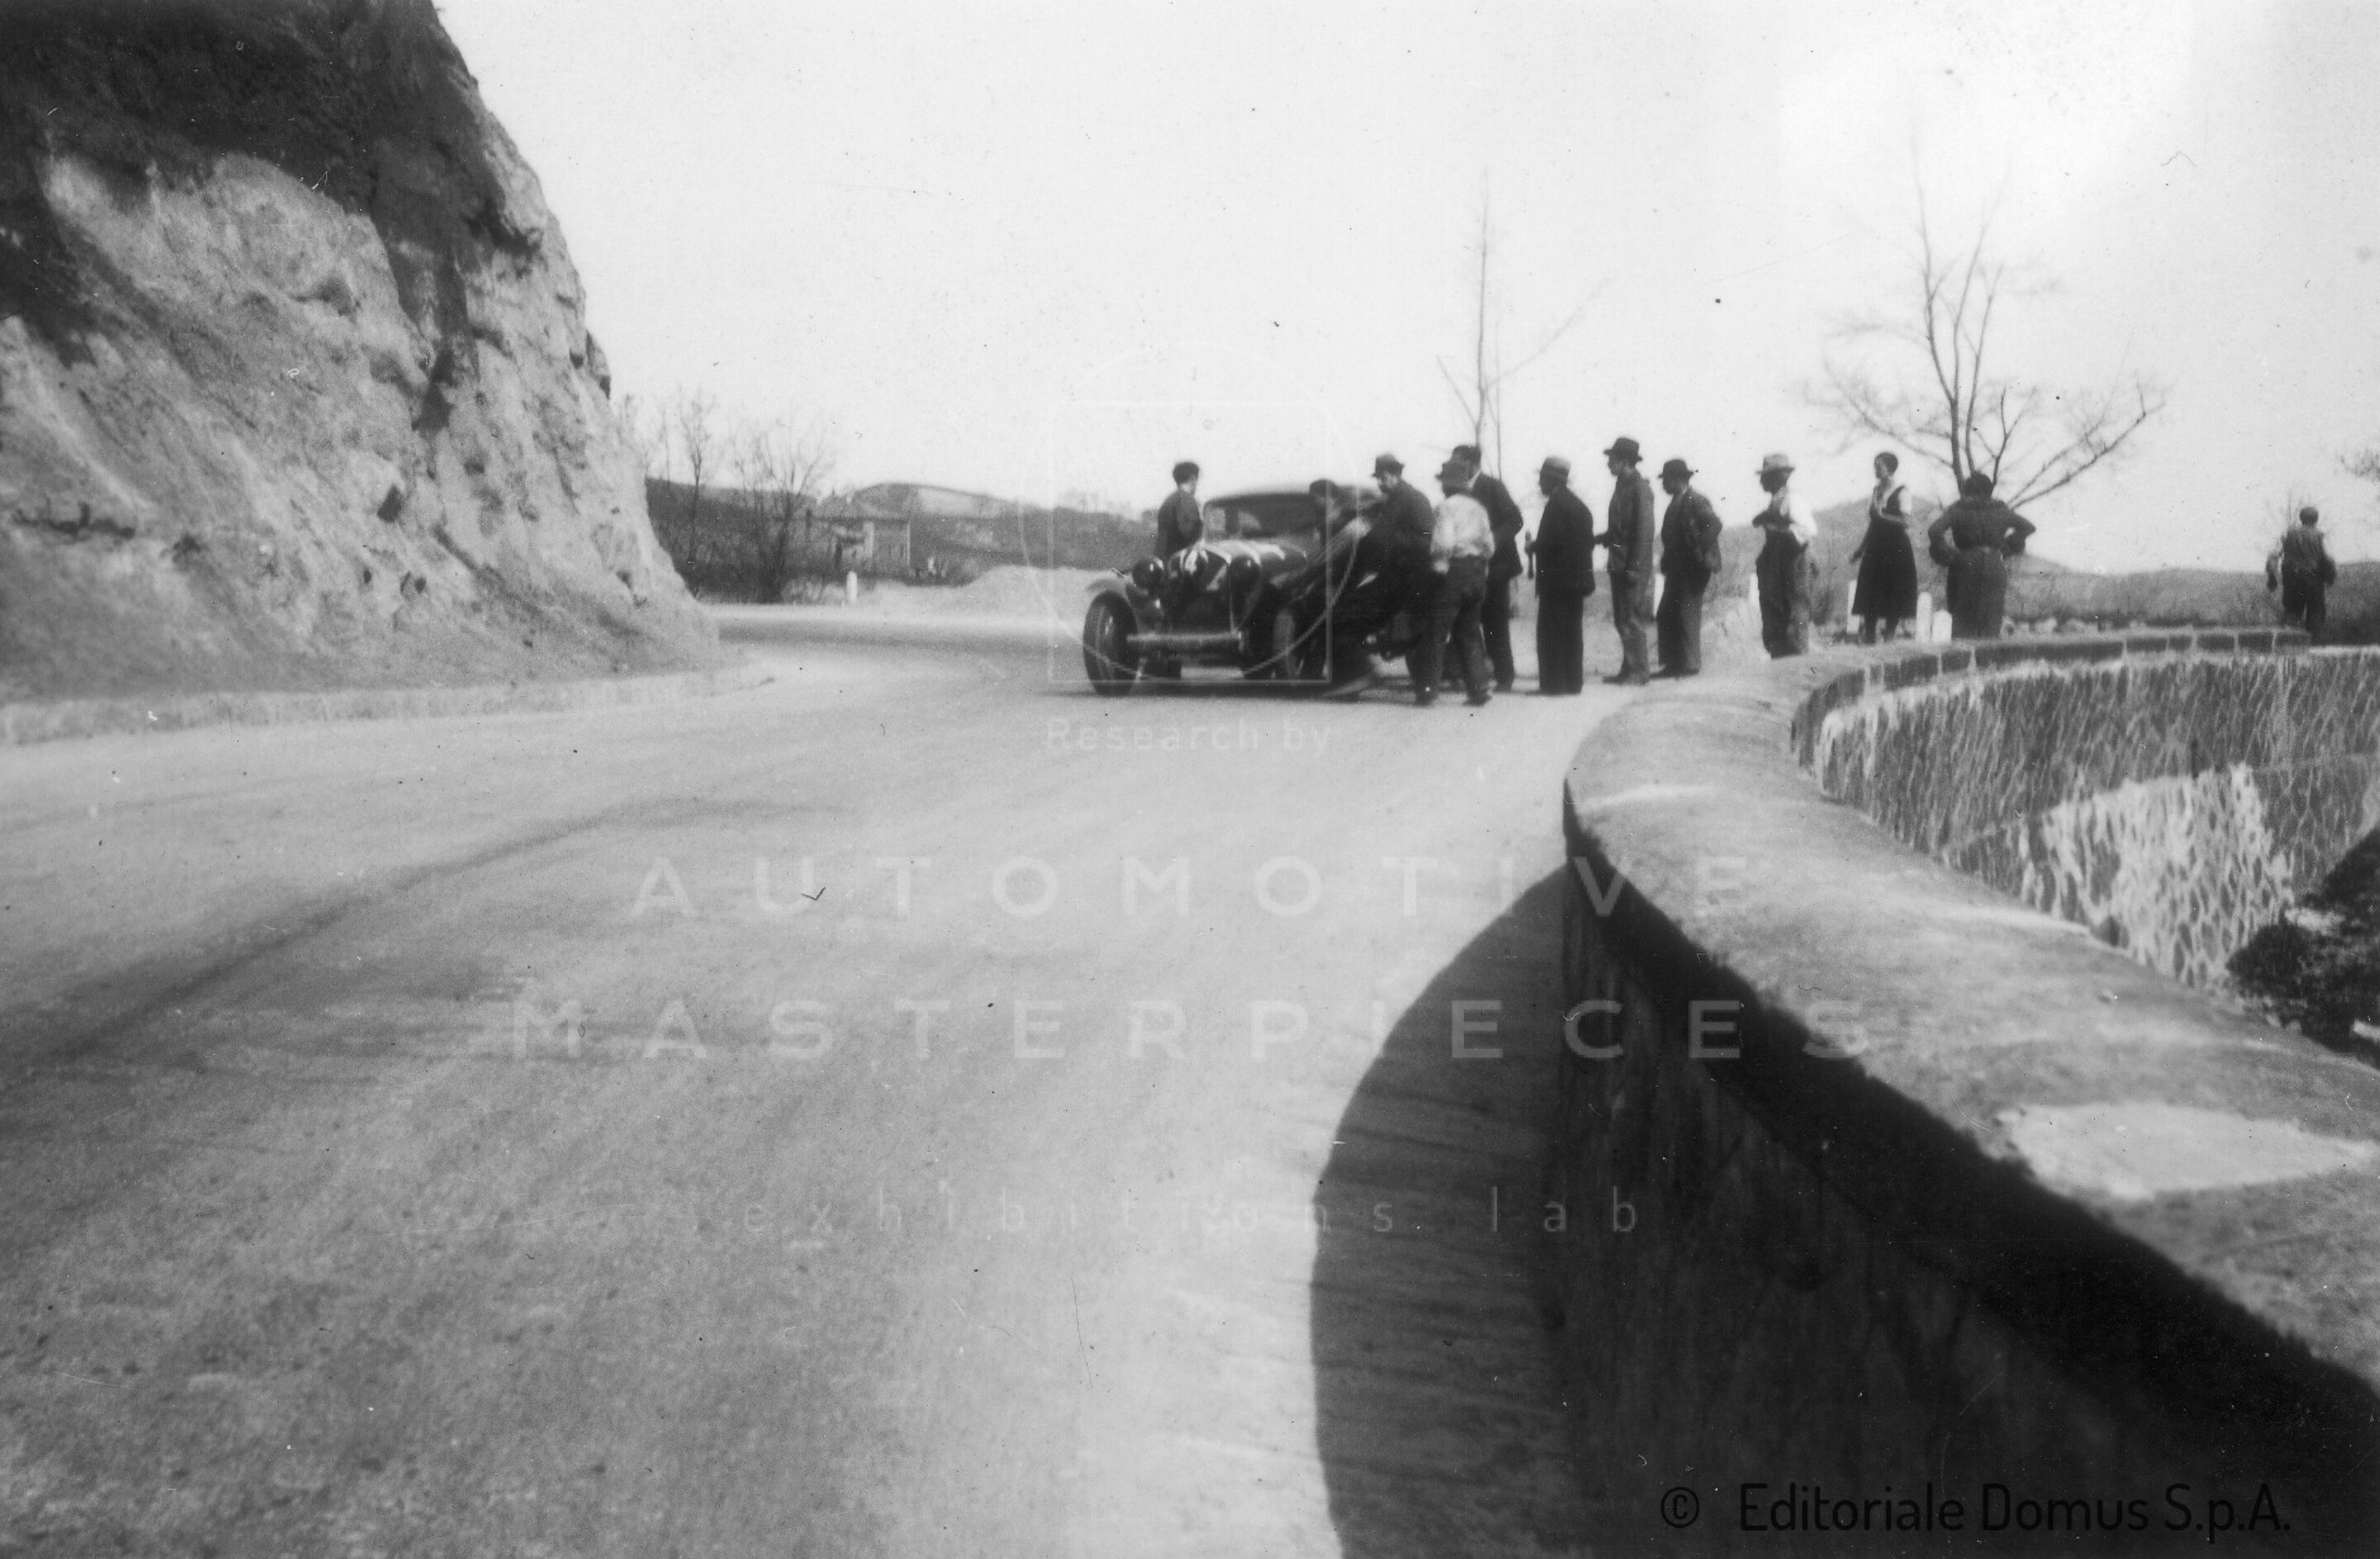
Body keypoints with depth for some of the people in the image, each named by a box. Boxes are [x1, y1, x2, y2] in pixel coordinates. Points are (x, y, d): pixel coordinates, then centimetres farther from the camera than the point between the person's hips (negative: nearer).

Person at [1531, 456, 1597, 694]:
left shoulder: (1556, 504, -12)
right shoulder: (1578, 503, 16)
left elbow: (1553, 540, -22)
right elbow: (1589, 541, 15)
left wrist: (1534, 547, -5)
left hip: (1557, 579, -9)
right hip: (1578, 577, 9)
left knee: (1551, 633, -6)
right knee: (1572, 633, 10)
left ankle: (1553, 683, -7)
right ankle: (1573, 682, 12)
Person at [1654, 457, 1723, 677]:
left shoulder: (1696, 501, -10)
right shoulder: (1677, 503, 17)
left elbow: (1714, 524, -23)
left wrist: (1701, 552, -22)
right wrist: (1667, 563, 10)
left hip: (1692, 569, -9)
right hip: (1676, 570, 9)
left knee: (1686, 616, -6)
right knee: (1665, 617, 8)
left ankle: (1689, 665, -1)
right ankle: (1673, 664, 13)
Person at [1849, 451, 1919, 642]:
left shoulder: (1901, 493, -6)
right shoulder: (1875, 492, 12)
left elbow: (1905, 521, -16)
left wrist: (1883, 514, -20)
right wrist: (1860, 548, 13)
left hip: (1896, 550, -6)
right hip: (1875, 550, 6)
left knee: (1894, 599, -1)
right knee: (1870, 599, 2)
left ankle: (1891, 636, 4)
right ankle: (1867, 639, 4)